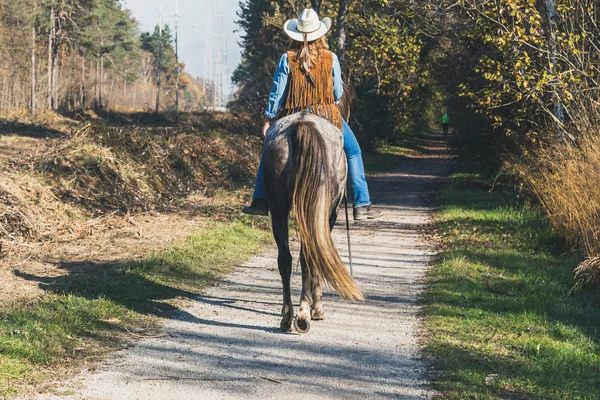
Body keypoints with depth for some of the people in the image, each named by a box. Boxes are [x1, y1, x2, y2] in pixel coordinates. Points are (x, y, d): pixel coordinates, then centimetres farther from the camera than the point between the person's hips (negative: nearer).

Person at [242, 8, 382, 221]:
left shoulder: (287, 59, -5)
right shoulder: (331, 58, -5)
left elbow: (277, 92, -3)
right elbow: (338, 92, 1)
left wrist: (268, 119, 5)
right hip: (327, 116, 0)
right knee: (353, 153, 16)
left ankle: (260, 202, 14)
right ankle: (362, 205, 9)